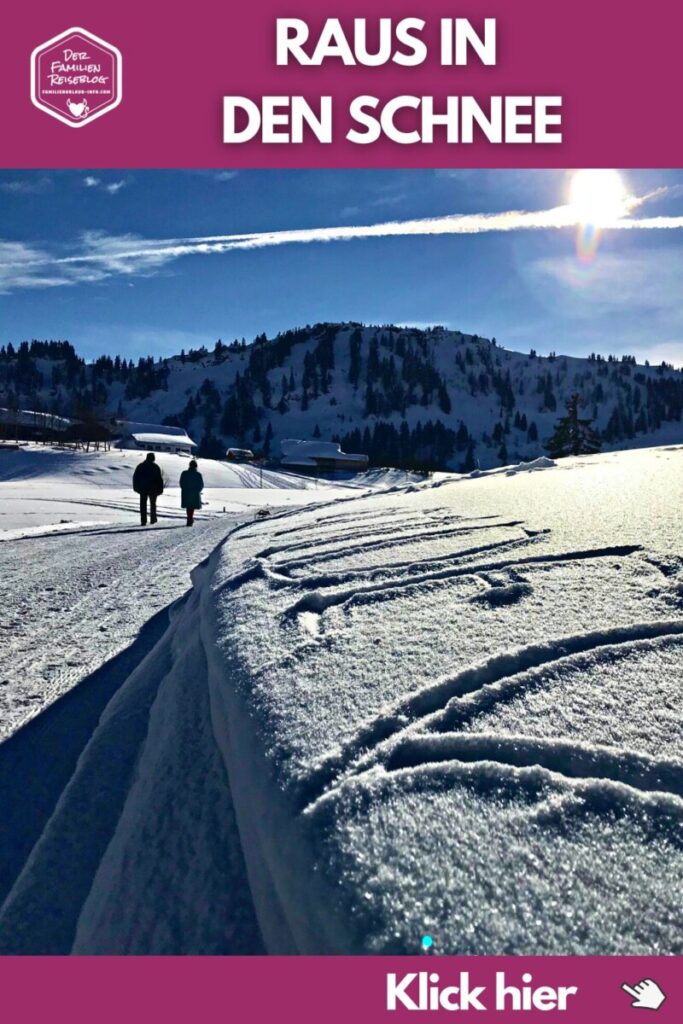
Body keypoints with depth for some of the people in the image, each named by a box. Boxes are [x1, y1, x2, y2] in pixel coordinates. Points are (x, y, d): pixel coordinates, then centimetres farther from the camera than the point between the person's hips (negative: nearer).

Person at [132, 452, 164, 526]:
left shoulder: (140, 466, 2)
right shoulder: (155, 467, -8)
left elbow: (135, 477, 5)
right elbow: (159, 479, -10)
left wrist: (136, 487, 13)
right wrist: (160, 489, -3)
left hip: (142, 489, 2)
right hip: (153, 489, -1)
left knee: (143, 505, 4)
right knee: (153, 504, 15)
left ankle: (143, 521, -2)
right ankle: (153, 519, 17)